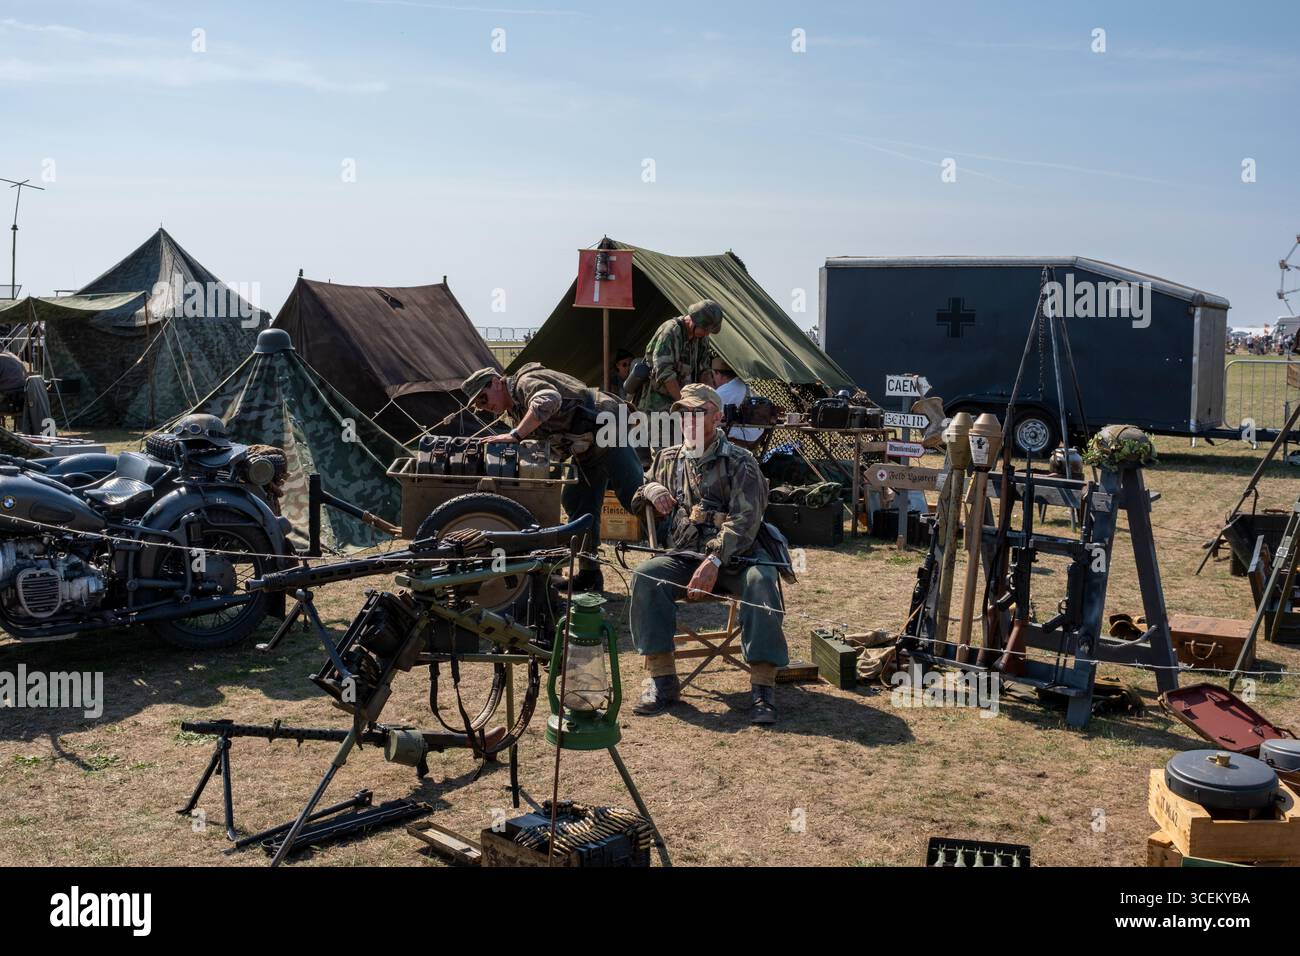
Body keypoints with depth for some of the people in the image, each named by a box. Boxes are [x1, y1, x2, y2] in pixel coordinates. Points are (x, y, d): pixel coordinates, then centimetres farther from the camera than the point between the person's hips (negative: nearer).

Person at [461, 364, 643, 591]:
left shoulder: (526, 381, -13)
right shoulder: (515, 411, 19)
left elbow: (549, 400, -36)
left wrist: (515, 435, -33)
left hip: (605, 427, -10)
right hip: (586, 451, 10)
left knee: (635, 496, -15)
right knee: (577, 505, 9)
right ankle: (589, 575, 17)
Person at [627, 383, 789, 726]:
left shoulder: (739, 462, -1)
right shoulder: (668, 459, 15)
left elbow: (745, 519, -14)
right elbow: (637, 507, 26)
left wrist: (714, 561, -29)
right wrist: (650, 490, 0)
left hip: (736, 555, -3)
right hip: (684, 555, 3)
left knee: (761, 580, -35)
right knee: (645, 577, -27)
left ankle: (762, 686, -31)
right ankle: (662, 678, -21)